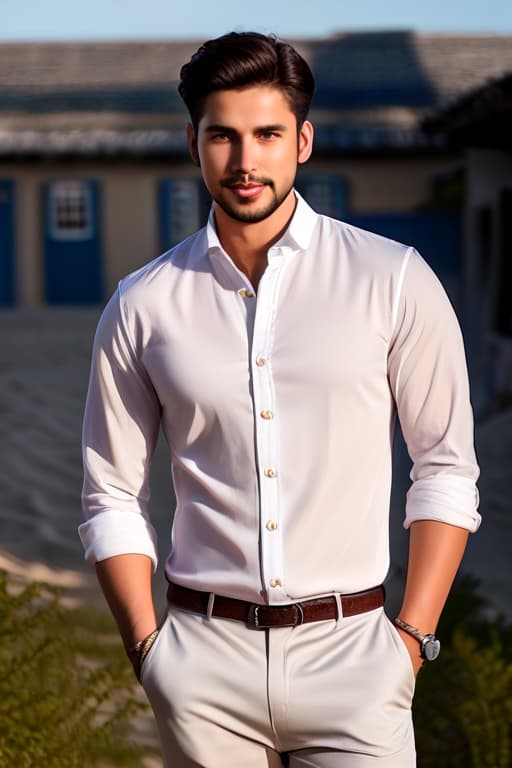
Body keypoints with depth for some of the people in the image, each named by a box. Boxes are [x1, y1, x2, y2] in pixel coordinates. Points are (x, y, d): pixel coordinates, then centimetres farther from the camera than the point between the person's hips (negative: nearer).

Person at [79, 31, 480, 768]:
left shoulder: (393, 280, 0)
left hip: (349, 650, -1)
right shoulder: (143, 306, 3)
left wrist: (413, 635, -3)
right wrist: (146, 646, -1)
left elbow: (446, 468, 2)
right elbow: (112, 498, 8)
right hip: (204, 656, 1)